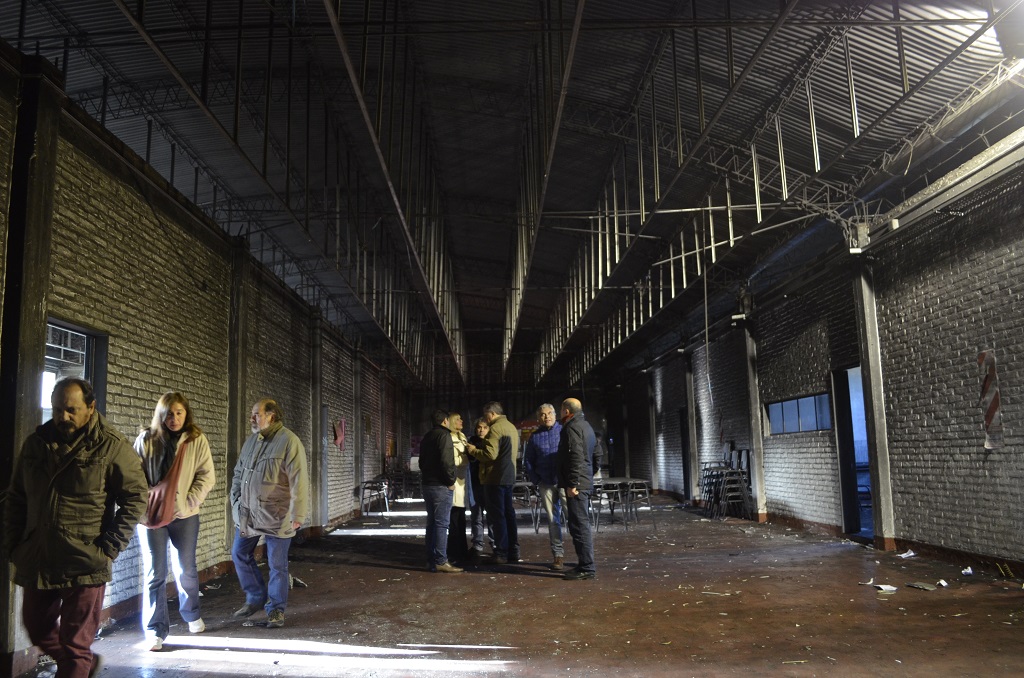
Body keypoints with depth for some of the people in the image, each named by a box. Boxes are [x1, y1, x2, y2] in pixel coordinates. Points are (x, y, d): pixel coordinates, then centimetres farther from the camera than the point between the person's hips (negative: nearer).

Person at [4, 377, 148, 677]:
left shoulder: (111, 446, -8)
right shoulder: (35, 443, 7)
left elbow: (135, 497, -7)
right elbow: (16, 498, 16)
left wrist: (110, 547, -12)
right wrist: (13, 545, 9)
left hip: (85, 563, -6)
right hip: (36, 561, 6)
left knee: (75, 644, 2)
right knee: (38, 631, 21)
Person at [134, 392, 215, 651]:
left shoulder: (197, 440, -3)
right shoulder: (146, 439, -4)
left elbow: (206, 476, -3)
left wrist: (188, 503, -12)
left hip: (185, 515, 1)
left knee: (187, 569, 15)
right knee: (155, 573, 2)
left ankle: (192, 615, 37)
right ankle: (155, 630, 15)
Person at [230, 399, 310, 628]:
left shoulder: (289, 442, -14)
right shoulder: (251, 441, 10)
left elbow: (299, 481, -17)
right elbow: (238, 474, 19)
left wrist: (298, 514, -19)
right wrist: (236, 503, 12)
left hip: (276, 516, -7)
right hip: (248, 514, 7)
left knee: (277, 564, 3)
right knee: (239, 554, 12)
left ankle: (276, 609, 18)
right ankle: (256, 597, 31)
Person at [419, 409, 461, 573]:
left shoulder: (426, 437, 17)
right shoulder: (444, 435, -12)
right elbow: (446, 461, -20)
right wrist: (451, 481, -12)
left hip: (426, 484, 9)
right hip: (440, 485, -9)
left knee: (432, 522, 12)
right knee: (441, 523, -8)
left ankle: (431, 559, 15)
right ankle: (440, 561, -9)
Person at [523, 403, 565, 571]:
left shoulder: (563, 431, 1)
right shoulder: (535, 437, 10)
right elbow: (528, 461, 17)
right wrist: (536, 480, 6)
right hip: (546, 484, 3)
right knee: (552, 519, 7)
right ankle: (558, 554, 13)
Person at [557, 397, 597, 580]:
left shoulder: (572, 427, -12)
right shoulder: (585, 425, 20)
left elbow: (576, 457, -21)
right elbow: (595, 454, 23)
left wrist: (572, 484, -22)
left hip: (576, 484, -11)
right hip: (586, 482, 11)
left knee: (579, 525, -9)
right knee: (582, 524, 15)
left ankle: (587, 568, -8)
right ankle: (585, 564, 21)